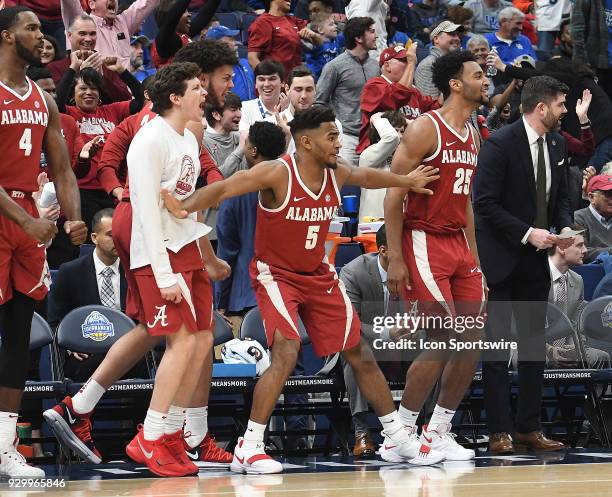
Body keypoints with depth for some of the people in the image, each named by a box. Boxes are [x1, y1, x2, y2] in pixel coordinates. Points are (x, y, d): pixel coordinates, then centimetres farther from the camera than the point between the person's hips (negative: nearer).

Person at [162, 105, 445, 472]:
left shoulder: (337, 174, -8)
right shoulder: (277, 174, -23)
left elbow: (366, 176, 9)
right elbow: (223, 189, -29)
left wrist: (405, 181, 11)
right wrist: (186, 208, -44)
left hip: (318, 274, 7)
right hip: (275, 274, -6)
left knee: (360, 355, 9)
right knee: (286, 354, -25)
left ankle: (397, 440, 22)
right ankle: (249, 447, -15)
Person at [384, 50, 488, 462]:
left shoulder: (472, 135, 15)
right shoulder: (426, 129, -11)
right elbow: (394, 195, -13)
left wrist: (474, 257, 18)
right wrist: (395, 259, -18)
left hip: (458, 245, 8)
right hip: (424, 241, -8)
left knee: (472, 341, 5)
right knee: (443, 342, -12)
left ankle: (438, 430, 15)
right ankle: (402, 432, -1)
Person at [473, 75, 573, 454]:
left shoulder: (557, 145, 7)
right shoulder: (500, 144, -15)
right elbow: (485, 203, -18)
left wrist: (565, 227, -3)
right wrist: (528, 233, -21)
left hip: (536, 260, 7)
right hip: (501, 259, -7)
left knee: (535, 344, 10)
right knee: (497, 346, -2)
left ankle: (530, 427, 16)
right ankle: (499, 432, 1)